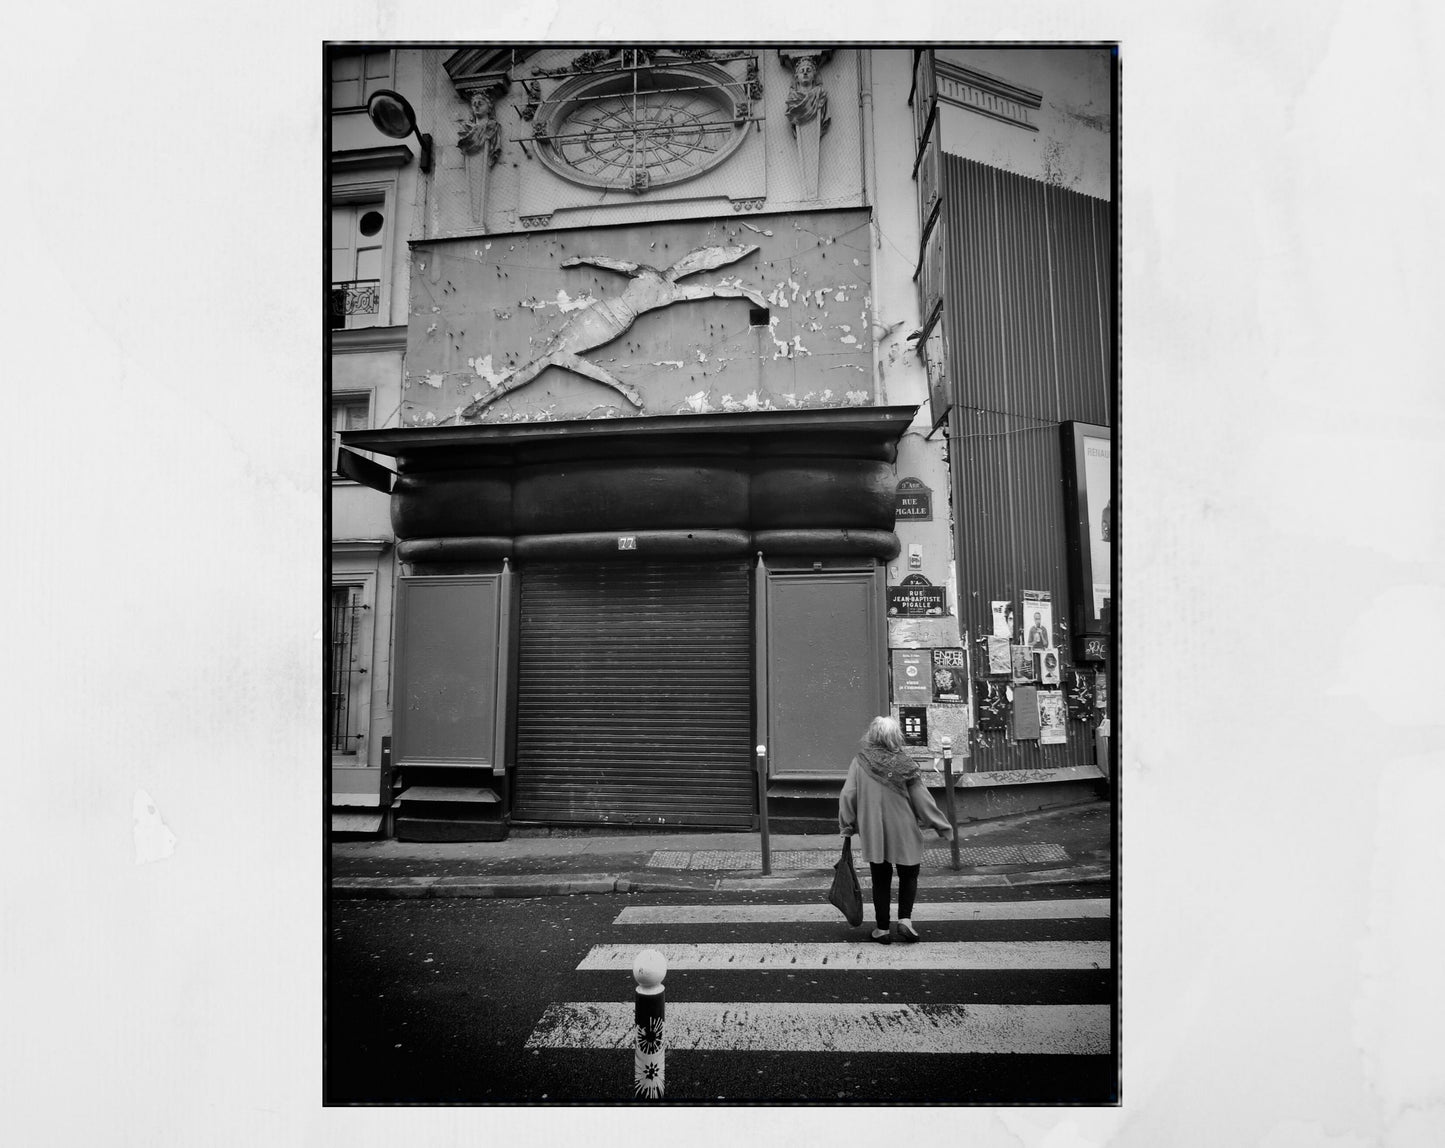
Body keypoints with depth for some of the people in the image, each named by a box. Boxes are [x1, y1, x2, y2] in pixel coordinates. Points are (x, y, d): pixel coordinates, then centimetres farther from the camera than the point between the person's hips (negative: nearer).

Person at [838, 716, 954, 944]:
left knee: (881, 880, 14)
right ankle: (905, 919, 5)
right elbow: (922, 800, -6)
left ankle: (882, 929, 18)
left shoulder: (859, 763, -10)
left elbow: (847, 796, -4)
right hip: (903, 833, -1)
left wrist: (846, 827, 9)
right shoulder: (904, 764, -13)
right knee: (908, 875, 19)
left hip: (872, 834, 1)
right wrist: (943, 826, 5)